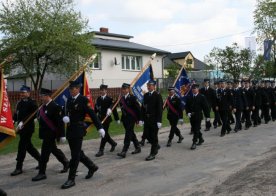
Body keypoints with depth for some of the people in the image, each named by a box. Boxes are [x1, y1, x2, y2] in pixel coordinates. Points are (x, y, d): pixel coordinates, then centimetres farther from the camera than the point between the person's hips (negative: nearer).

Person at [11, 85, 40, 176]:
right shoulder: (20, 103, 13)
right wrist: (13, 121, -5)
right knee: (28, 146, 16)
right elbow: (16, 114, 13)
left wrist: (23, 122, -24)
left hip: (28, 128, -8)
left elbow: (34, 115, -19)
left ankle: (19, 168, 3)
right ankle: (41, 160, 30)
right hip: (21, 128, 8)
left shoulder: (32, 103, -10)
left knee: (22, 146, -6)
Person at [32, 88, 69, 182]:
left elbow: (60, 122, -20)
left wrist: (62, 135, -19)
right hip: (45, 133, 9)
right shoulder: (43, 106, 6)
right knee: (53, 149, 21)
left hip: (50, 133, -9)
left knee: (44, 153, -3)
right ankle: (66, 162, 38)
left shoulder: (55, 107, -19)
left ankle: (42, 173, 7)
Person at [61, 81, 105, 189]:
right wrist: (65, 117, -12)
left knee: (75, 155, -3)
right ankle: (92, 167, 35)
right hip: (70, 129, 7)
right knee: (78, 153, 16)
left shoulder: (83, 99, -10)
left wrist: (100, 127, -17)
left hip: (78, 130, -7)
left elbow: (92, 114, -13)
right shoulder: (69, 100, 12)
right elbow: (67, 112, 13)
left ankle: (71, 179, 4)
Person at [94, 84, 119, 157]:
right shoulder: (98, 99, 8)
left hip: (107, 119, -5)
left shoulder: (109, 99, -7)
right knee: (105, 134, 13)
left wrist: (117, 119, -1)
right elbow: (96, 109, 9)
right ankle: (113, 143, 36)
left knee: (104, 134, -4)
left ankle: (101, 150, 2)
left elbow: (114, 109, -4)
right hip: (100, 119, 5)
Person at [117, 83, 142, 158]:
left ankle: (124, 152, -12)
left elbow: (138, 108, -10)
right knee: (131, 134, 15)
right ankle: (138, 148, 30)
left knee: (128, 134, -10)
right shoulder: (121, 98, 9)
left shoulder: (132, 98, -10)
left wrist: (139, 119, -10)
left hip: (131, 119, -7)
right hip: (124, 119, 7)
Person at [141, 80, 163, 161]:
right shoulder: (145, 95, 10)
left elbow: (160, 108, -12)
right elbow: (143, 107, 12)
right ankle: (156, 146, 32)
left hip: (154, 119, -6)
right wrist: (142, 118, 6)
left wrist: (159, 121, -16)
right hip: (147, 119, 6)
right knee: (146, 134, 7)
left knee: (153, 136, 0)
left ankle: (152, 154, 10)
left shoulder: (158, 95, -8)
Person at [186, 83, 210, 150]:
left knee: (196, 130, -8)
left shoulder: (202, 97, -4)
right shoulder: (189, 97, 8)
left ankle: (194, 143, -5)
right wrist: (188, 112, -9)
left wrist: (207, 116, -4)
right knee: (194, 129, 13)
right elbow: (187, 106, 9)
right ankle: (201, 139, 33)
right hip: (191, 116, 5)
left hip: (198, 116, -5)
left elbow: (205, 107, -3)